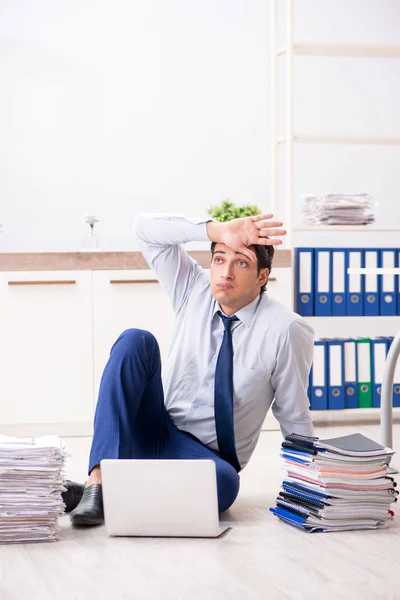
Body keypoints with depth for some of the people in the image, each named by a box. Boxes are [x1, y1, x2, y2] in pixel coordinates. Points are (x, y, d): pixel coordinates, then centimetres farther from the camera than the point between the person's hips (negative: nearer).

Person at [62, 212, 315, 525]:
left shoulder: (286, 329, -13)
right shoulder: (194, 289, -2)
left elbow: (296, 418, -6)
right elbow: (146, 226, -12)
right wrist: (218, 230, -23)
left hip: (208, 455, -3)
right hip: (155, 430, 3)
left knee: (225, 481, -39)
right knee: (135, 341, -23)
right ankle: (100, 480, -33)